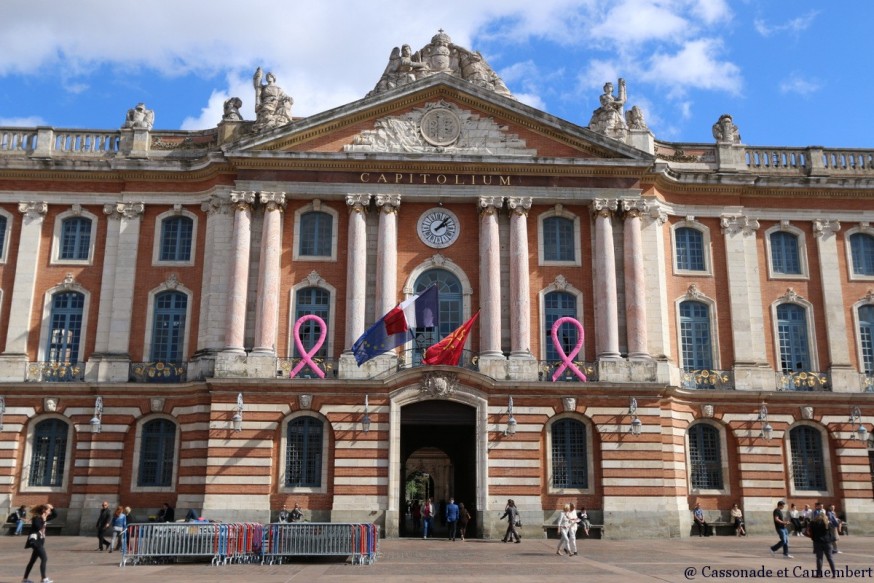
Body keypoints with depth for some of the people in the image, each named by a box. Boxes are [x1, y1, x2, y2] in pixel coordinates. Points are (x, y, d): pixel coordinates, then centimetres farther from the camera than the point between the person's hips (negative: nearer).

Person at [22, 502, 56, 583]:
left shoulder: (43, 518, 11)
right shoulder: (36, 518, -14)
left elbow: (55, 515, 17)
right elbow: (38, 527, -28)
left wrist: (52, 508, 3)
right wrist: (43, 521, -21)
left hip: (40, 542, 10)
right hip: (35, 541, -10)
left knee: (33, 560, 14)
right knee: (44, 558, -12)